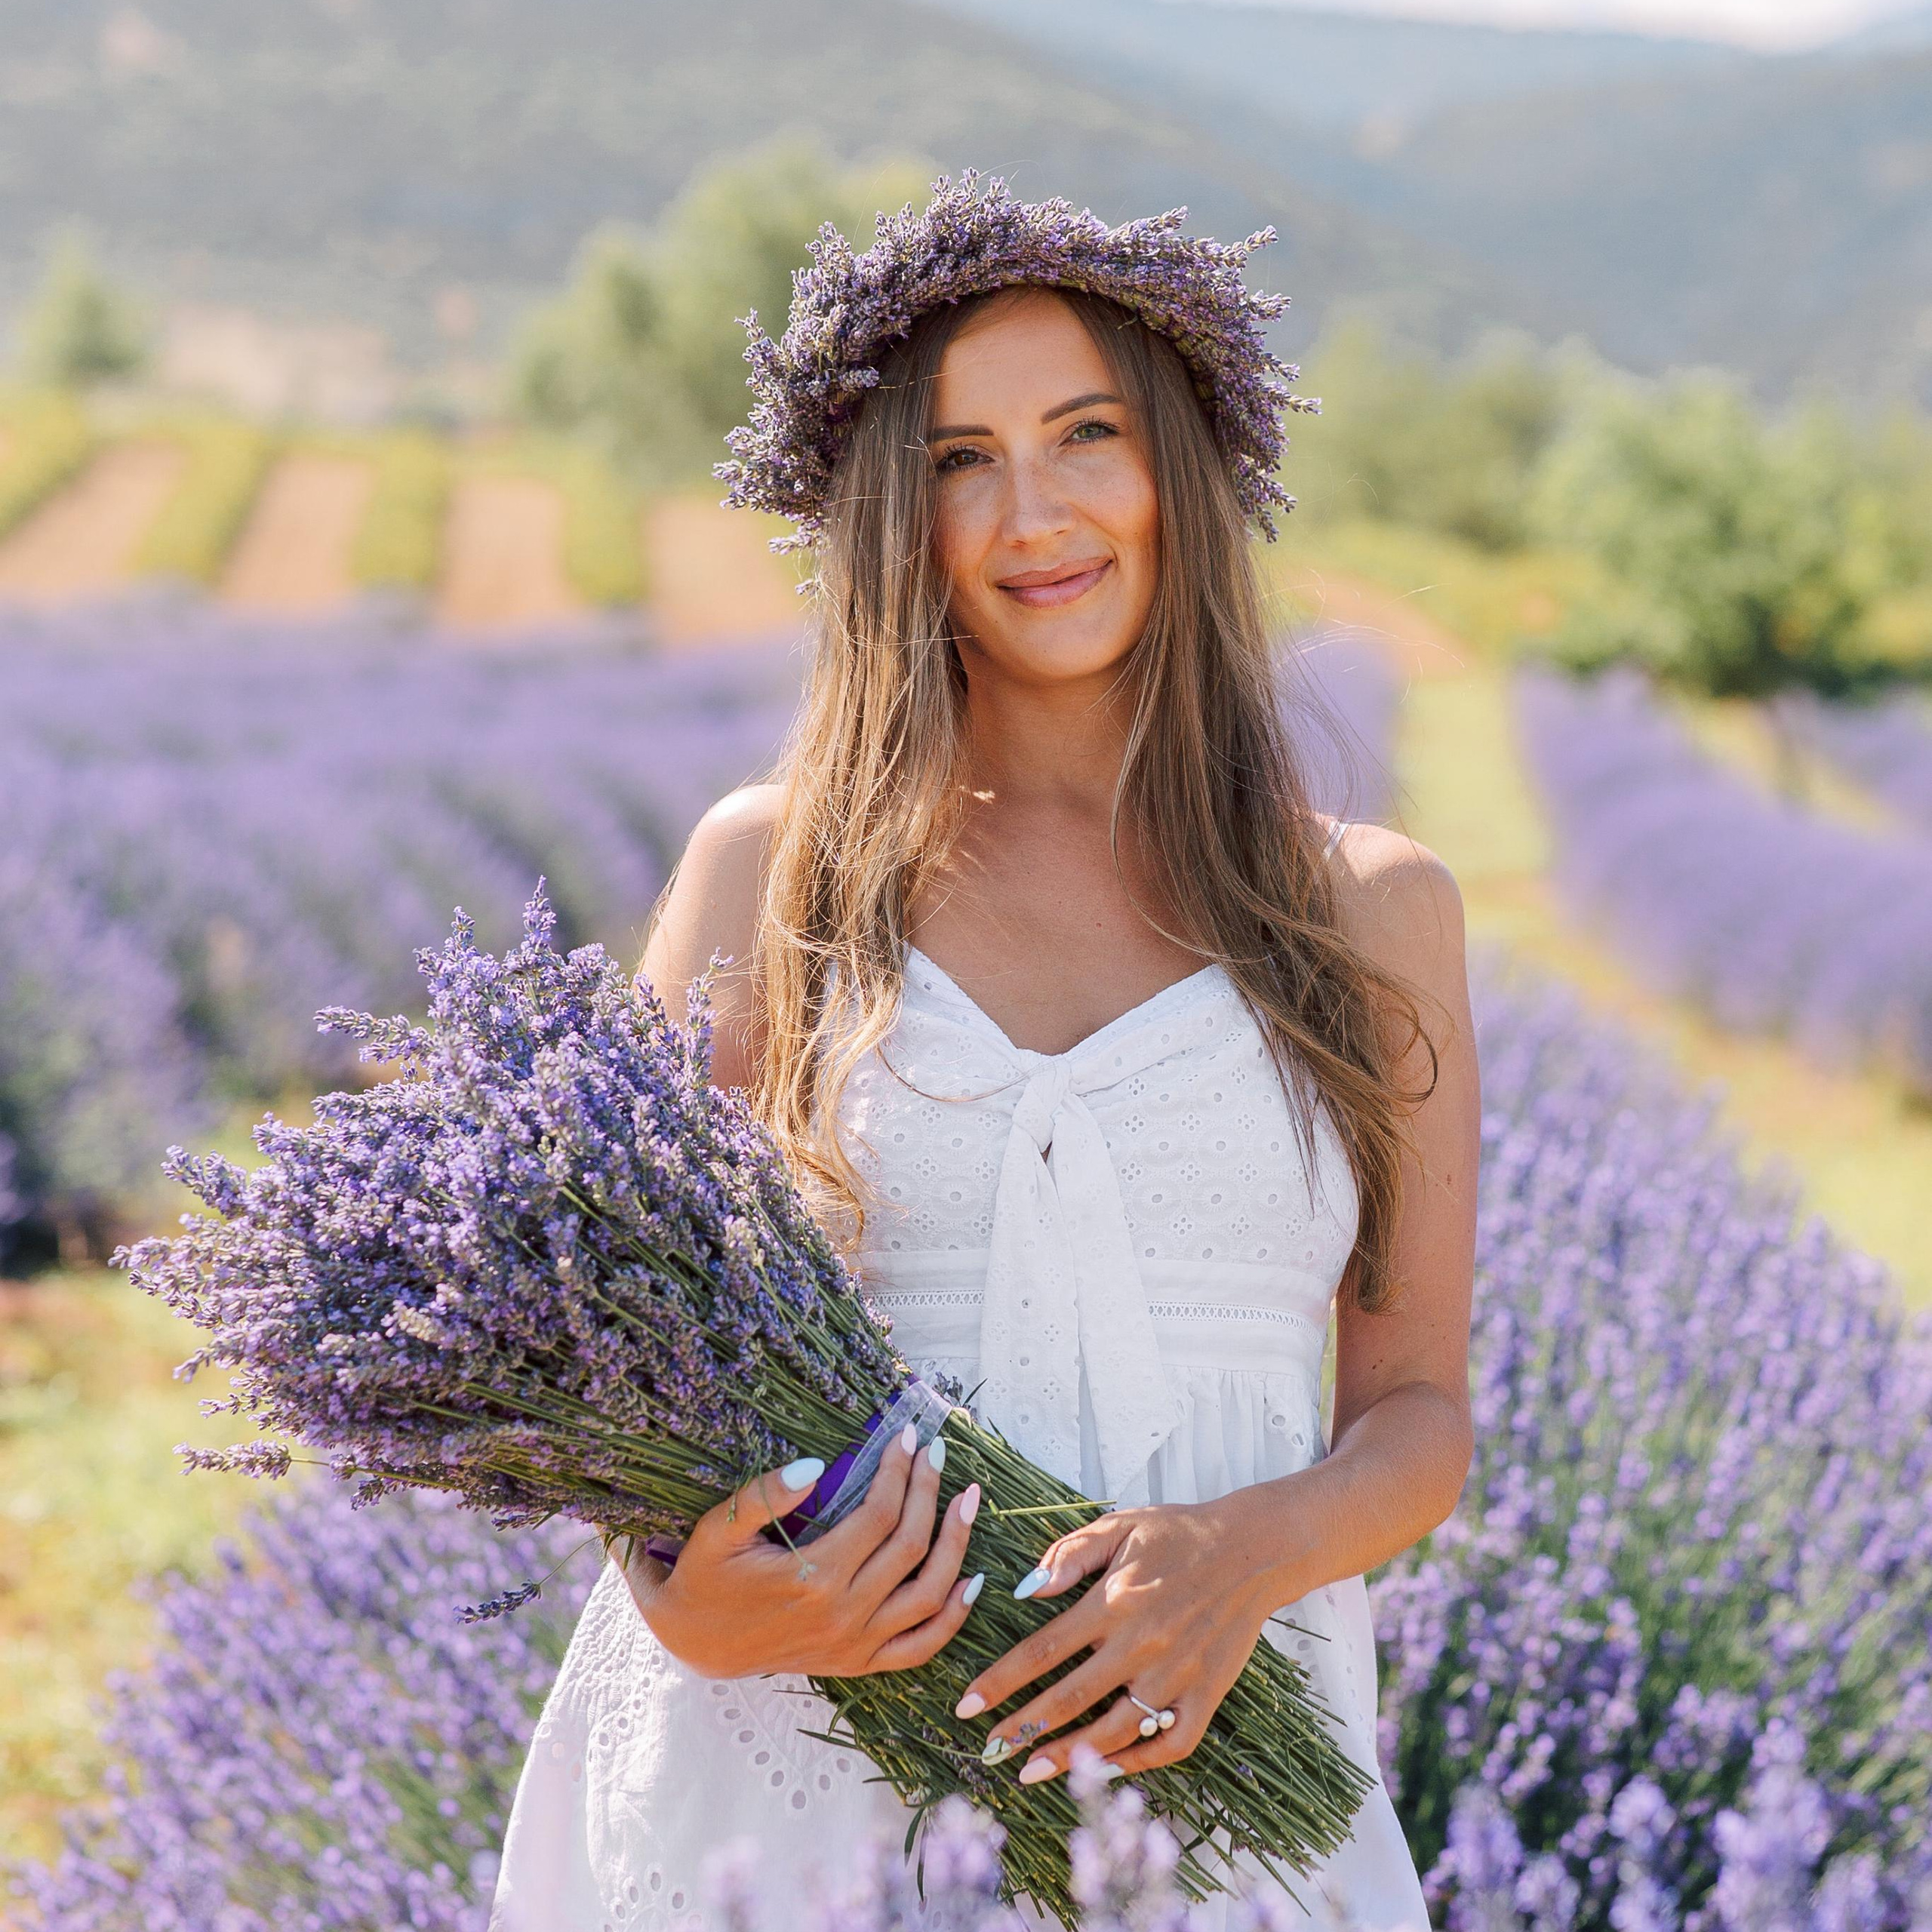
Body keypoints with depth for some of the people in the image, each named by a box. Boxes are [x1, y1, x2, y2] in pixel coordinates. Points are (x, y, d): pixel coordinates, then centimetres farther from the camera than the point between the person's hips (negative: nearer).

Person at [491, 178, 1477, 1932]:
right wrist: (682, 1598, -15)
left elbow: (1418, 1414, 8)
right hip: (794, 1762, 0)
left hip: (1203, 1769, 1)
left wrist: (1247, 1554, -13)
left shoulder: (1373, 911, 8)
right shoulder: (772, 871, 7)